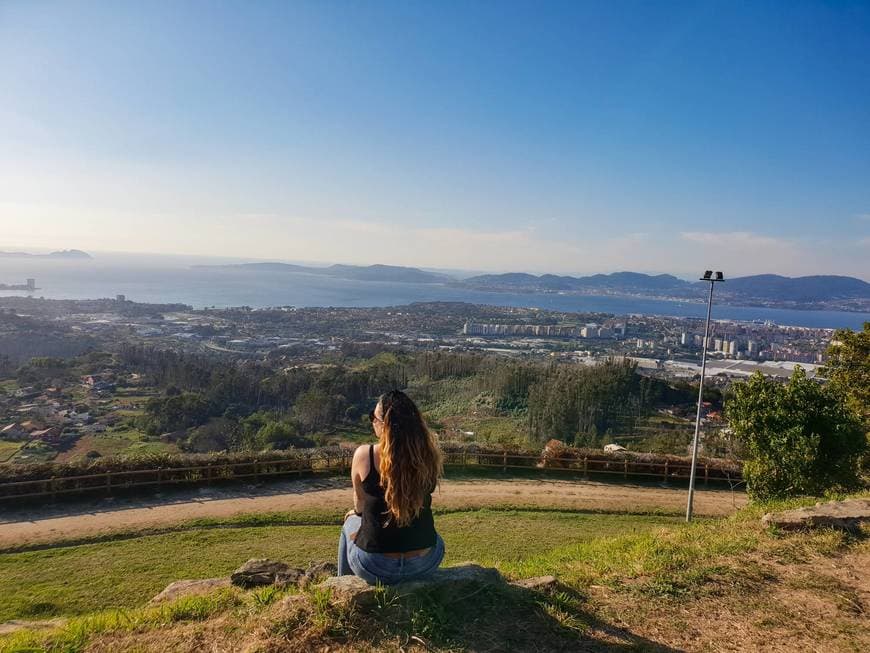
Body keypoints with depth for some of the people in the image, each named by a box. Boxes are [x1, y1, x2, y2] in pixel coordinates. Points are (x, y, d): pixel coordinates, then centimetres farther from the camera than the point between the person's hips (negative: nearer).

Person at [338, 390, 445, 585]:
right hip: (425, 565, 2)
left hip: (374, 568, -2)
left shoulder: (364, 454, -16)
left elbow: (360, 505, 2)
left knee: (350, 523, 30)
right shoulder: (428, 455, -9)